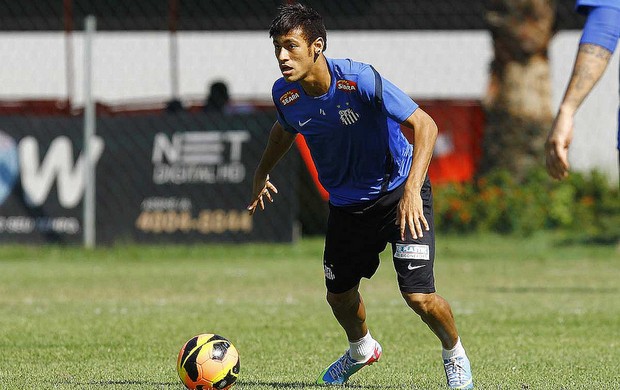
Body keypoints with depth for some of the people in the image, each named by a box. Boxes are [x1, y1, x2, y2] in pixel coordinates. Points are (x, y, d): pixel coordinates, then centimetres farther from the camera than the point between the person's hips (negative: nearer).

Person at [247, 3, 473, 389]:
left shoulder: (360, 80, -29)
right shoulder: (285, 94, -12)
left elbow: (425, 125, -30)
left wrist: (412, 191, -40)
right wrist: (262, 173, 20)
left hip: (398, 193, -5)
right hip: (346, 204, 5)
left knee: (419, 295, -15)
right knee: (339, 294, 13)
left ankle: (455, 354, 17)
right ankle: (362, 349, 48)